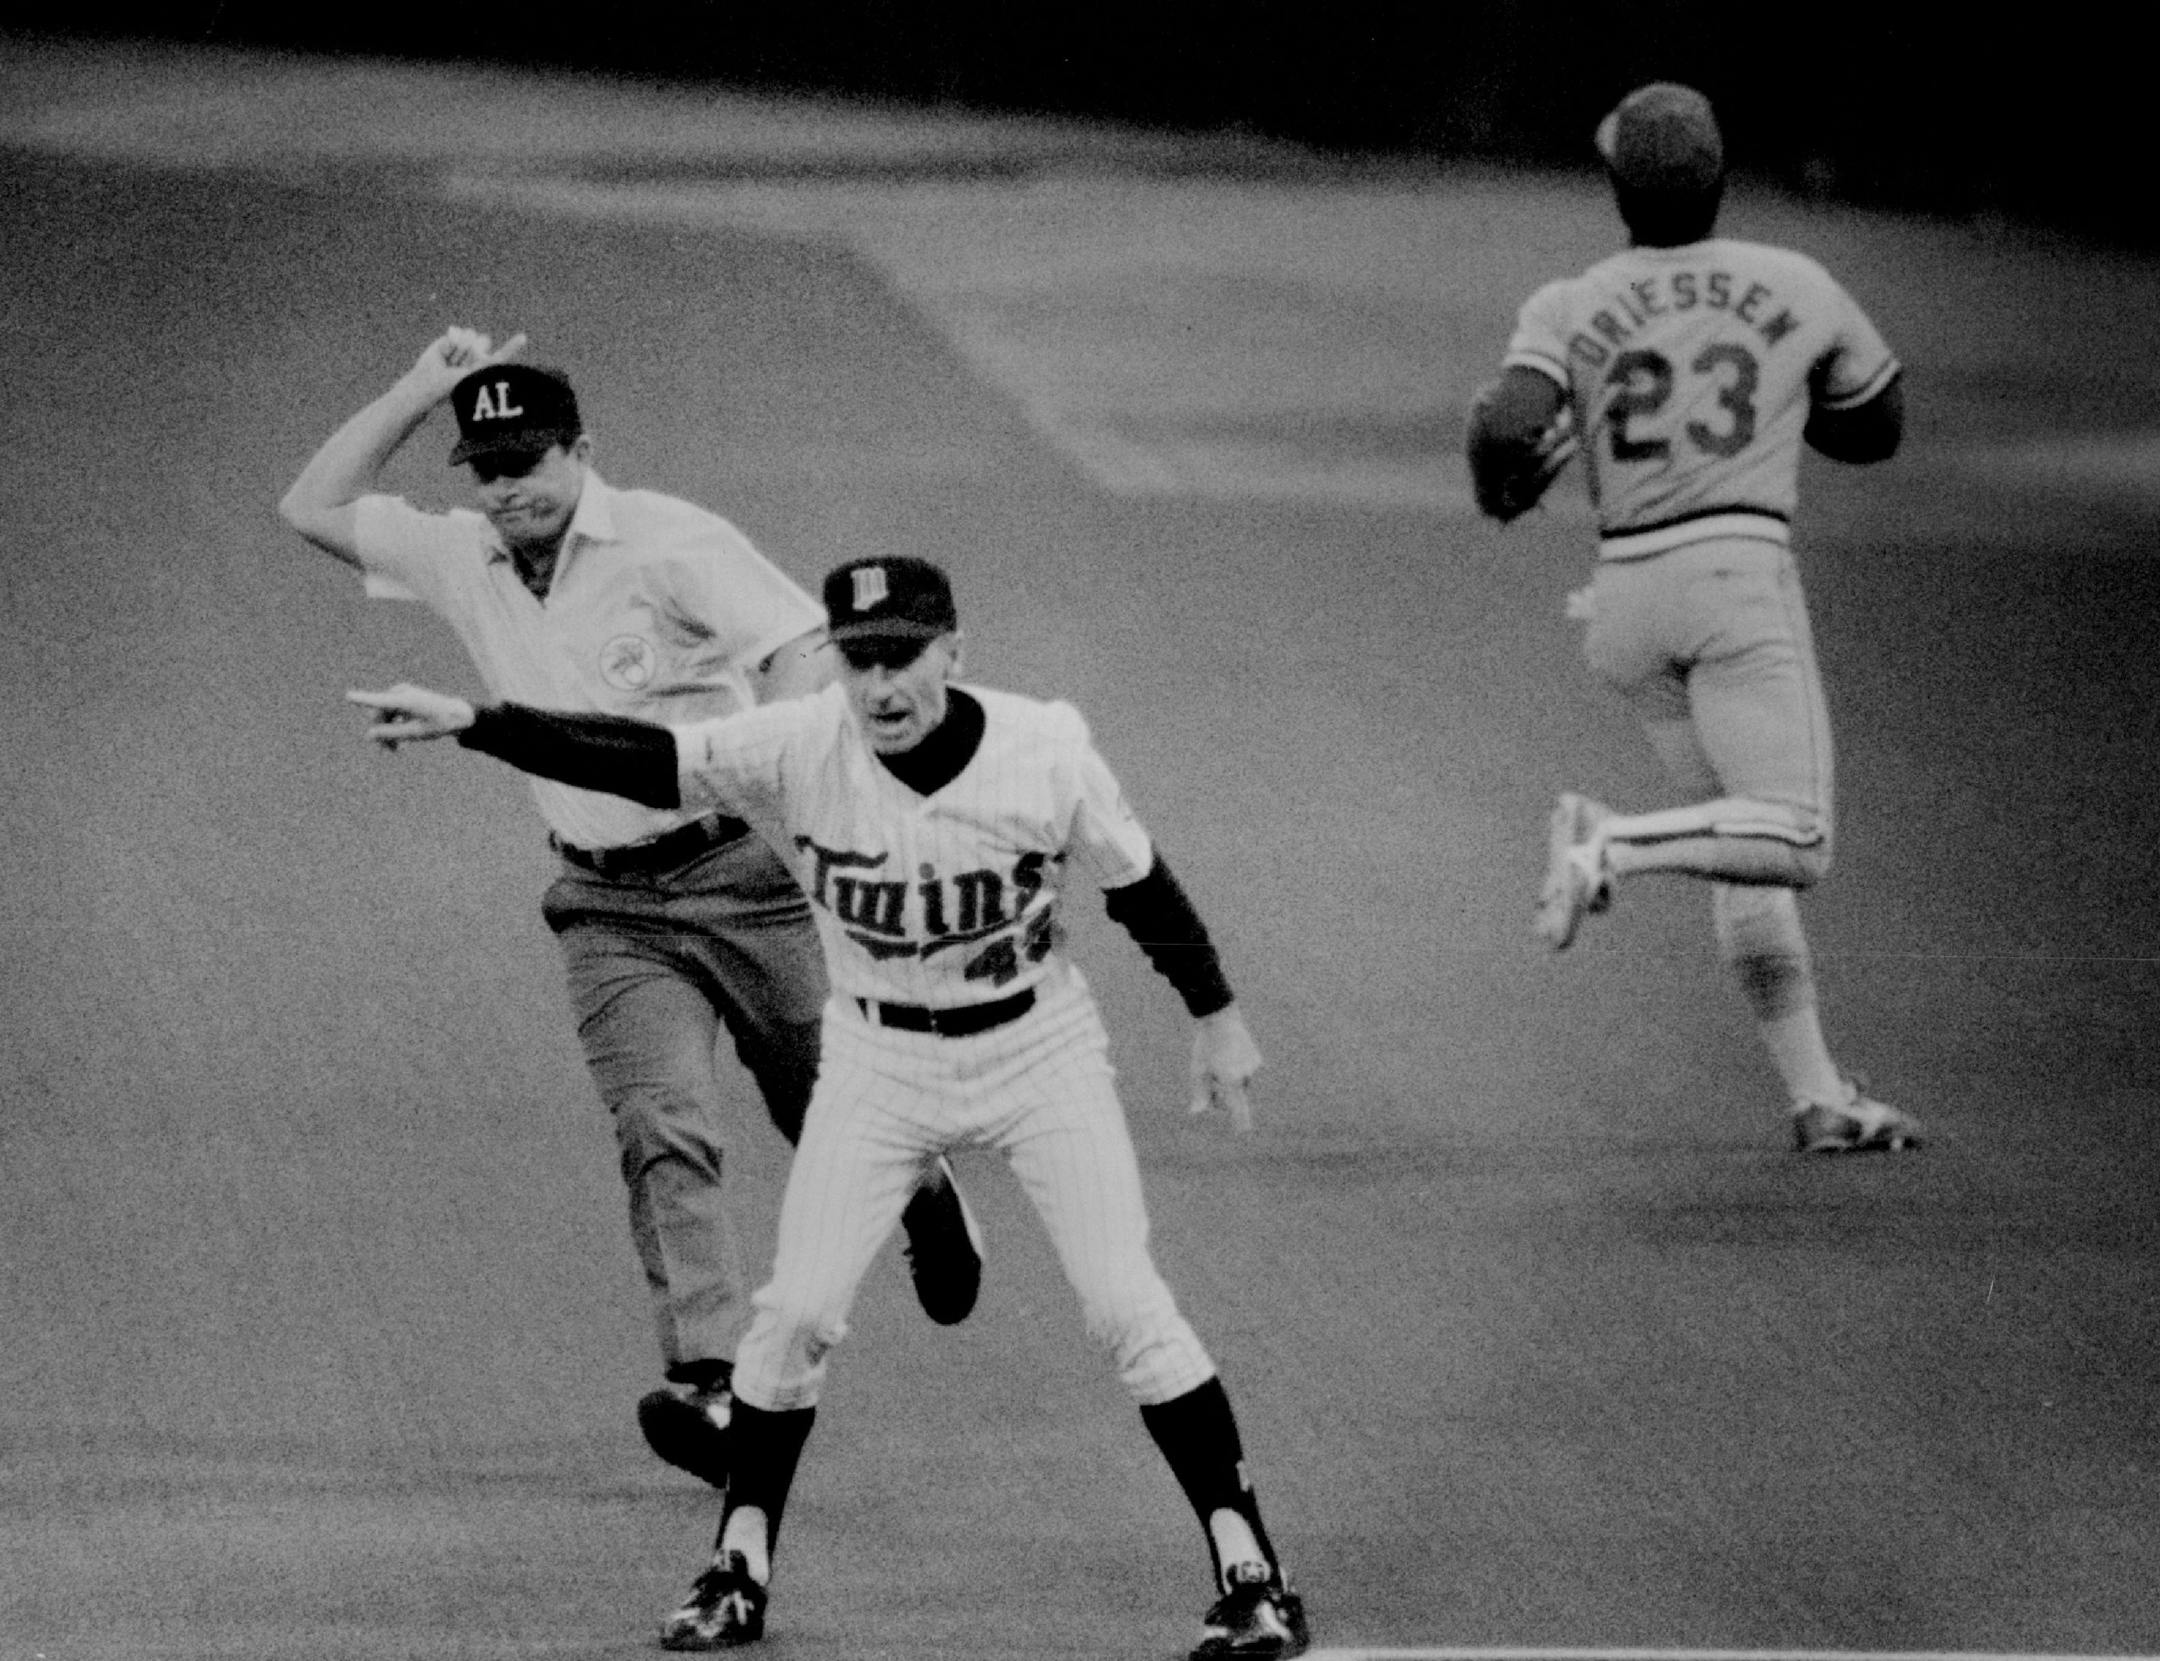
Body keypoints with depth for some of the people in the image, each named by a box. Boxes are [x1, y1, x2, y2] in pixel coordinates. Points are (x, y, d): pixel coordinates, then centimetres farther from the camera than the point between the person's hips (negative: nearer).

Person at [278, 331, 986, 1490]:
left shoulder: (668, 544, -12)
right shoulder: (463, 560, 5)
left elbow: (802, 647, -20)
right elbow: (313, 507, 12)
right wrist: (423, 388, 2)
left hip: (742, 873, -3)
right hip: (610, 909, 3)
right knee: (662, 1132, -17)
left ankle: (921, 1195, 46)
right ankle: (712, 1385, -28)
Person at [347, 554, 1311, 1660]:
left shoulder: (1044, 751, -20)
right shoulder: (803, 750, -20)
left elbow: (1137, 883, -5)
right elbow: (634, 757, -27)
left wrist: (1216, 1018, 6)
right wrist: (466, 724, -39)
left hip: (1037, 1050, -1)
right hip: (876, 1062, 1)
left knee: (1126, 1306, -6)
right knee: (796, 1311, -4)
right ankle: (741, 1565, 14)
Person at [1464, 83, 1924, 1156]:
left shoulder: (1570, 311, 2)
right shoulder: (1798, 289, 4)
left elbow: (1507, 426, -14)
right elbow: (1878, 427, 17)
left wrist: (1505, 489, 8)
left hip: (1627, 597, 4)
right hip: (1741, 574, -4)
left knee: (1742, 855, 13)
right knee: (1794, 846, -12)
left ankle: (1817, 1099, 9)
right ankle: (1610, 846, -34)